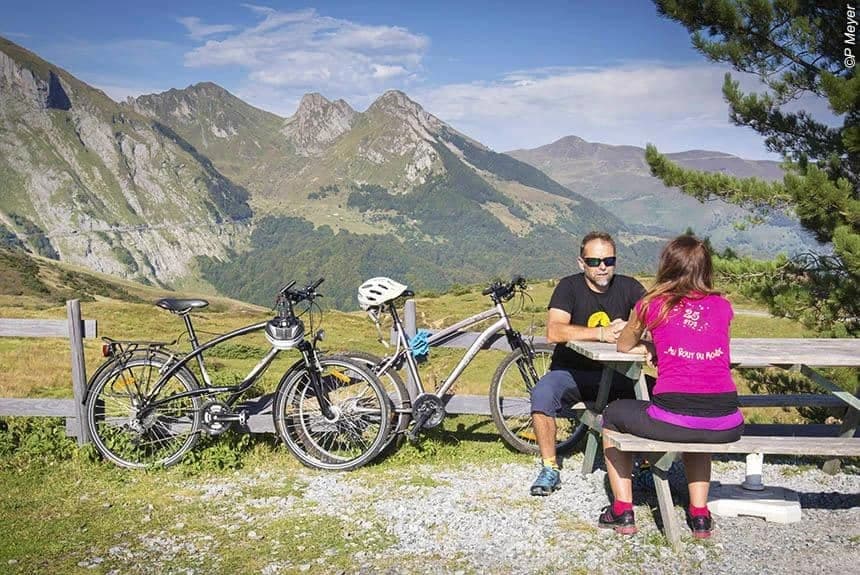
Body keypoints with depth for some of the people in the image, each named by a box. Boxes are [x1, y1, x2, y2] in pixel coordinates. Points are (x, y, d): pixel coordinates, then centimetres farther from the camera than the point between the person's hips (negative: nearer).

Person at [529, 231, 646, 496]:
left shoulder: (628, 287, 1)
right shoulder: (569, 286, -7)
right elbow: (554, 332, -23)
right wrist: (603, 333, -32)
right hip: (572, 371, -2)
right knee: (542, 393, -32)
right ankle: (550, 469, -16)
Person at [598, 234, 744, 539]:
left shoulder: (653, 304, 4)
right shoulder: (722, 306, 12)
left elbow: (624, 346, 20)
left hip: (672, 420, -4)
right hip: (726, 426, 4)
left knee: (613, 414, 27)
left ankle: (623, 511, 22)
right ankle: (700, 515, 31)